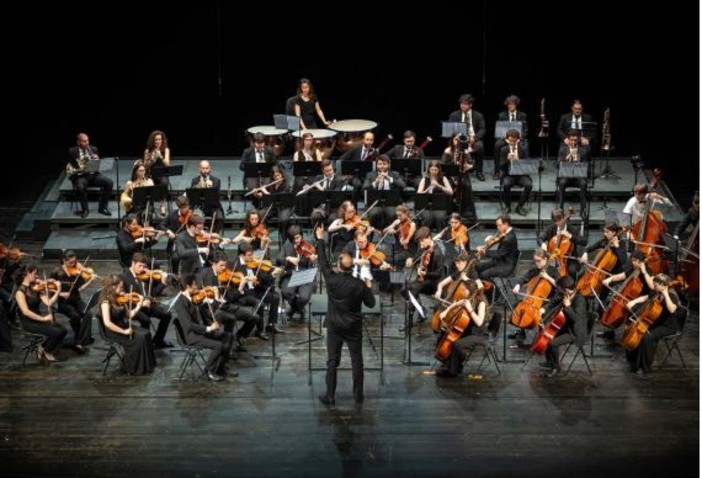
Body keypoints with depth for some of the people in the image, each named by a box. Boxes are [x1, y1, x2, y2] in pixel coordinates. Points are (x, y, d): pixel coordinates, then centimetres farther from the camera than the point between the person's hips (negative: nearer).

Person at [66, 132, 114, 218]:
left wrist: (97, 159, -12)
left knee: (109, 182, -21)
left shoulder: (93, 149, 10)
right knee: (80, 187, -38)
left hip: (93, 174, 4)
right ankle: (85, 209, -15)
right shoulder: (73, 151, 0)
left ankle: (102, 207, -9)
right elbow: (74, 164, -6)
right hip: (80, 175, -4)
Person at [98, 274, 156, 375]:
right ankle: (133, 368, -5)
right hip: (113, 331, -7)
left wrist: (139, 306, -7)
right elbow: (107, 323, -28)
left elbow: (129, 315, 7)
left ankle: (146, 365, -3)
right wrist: (124, 331, -26)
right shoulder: (106, 301, -19)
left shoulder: (120, 298, 5)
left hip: (124, 326, 7)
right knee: (139, 338, -22)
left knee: (145, 333, -13)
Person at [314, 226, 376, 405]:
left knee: (332, 361, 4)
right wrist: (368, 287, 14)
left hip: (334, 326, 0)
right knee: (356, 360, 9)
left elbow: (322, 261, 1)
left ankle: (330, 396, 4)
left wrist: (320, 239, 12)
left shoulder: (331, 279, -13)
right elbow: (371, 303, -3)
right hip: (354, 327, 0)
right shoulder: (360, 285, -13)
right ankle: (358, 394, 12)